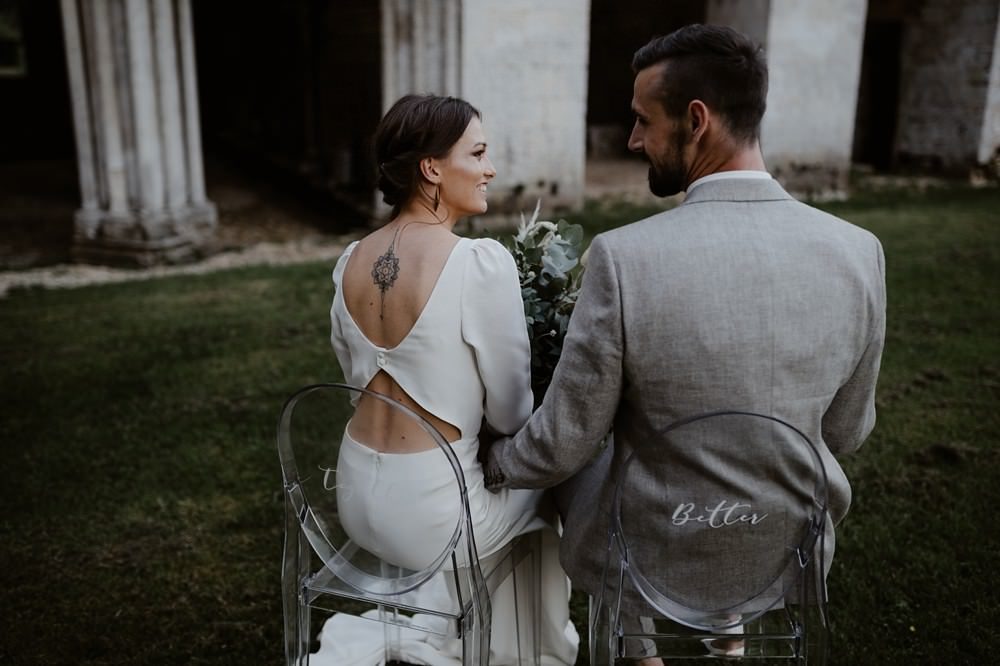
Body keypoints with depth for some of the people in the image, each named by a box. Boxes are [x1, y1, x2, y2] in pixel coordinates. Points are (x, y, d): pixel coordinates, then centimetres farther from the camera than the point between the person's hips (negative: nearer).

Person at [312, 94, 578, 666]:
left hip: (357, 495, 7)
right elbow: (511, 414, -12)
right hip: (427, 510, -6)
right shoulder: (482, 262, -20)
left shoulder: (350, 261, 0)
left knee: (511, 483, 30)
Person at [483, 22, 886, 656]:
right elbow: (844, 431, -1)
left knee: (574, 463, 29)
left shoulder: (625, 257, -26)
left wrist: (493, 464, 6)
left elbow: (563, 442, -16)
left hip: (656, 562, -3)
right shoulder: (857, 252, -14)